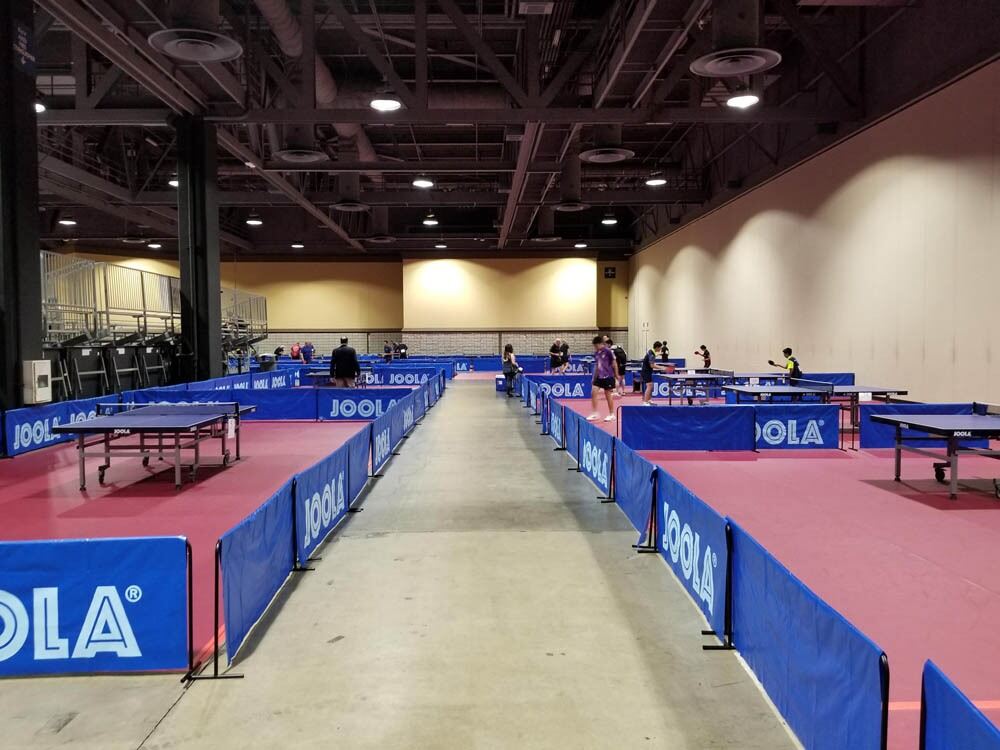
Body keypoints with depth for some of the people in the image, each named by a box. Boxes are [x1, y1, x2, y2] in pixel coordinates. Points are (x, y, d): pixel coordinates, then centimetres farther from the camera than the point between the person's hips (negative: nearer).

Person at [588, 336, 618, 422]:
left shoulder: (608, 351, -12)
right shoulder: (596, 353, 6)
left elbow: (614, 363, -7)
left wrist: (616, 375, -4)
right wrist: (594, 377, 16)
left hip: (608, 376, -6)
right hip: (599, 376, 6)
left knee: (608, 395, 2)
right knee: (593, 392, -5)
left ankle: (611, 415, 16)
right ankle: (595, 414, 2)